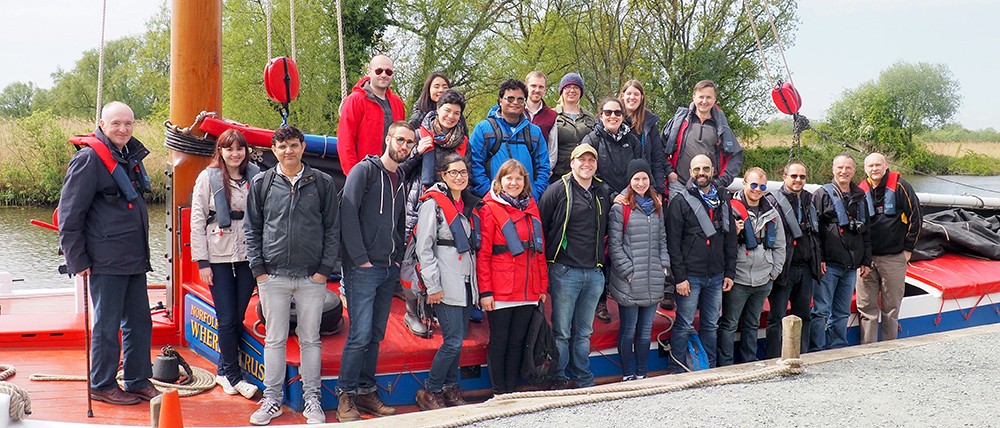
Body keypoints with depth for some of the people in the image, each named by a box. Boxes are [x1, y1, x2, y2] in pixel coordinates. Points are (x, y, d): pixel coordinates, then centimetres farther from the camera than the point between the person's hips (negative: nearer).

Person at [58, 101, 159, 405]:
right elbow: (69, 214, -12)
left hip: (135, 260, 8)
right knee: (107, 325, 2)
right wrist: (77, 260, -13)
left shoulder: (132, 155, 13)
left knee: (139, 322, 12)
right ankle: (102, 386, 15)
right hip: (106, 262, -8)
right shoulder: (89, 158, -11)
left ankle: (138, 382, 23)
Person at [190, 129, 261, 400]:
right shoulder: (208, 177, 0)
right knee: (227, 319, -1)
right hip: (219, 258, -2)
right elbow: (197, 220, -1)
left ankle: (224, 371, 21)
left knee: (238, 317, 7)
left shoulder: (255, 177, 4)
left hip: (248, 256, 2)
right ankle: (234, 376, 9)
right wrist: (202, 261, -6)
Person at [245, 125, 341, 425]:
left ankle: (312, 400, 17)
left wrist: (325, 269, -3)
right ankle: (272, 400, 18)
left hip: (312, 277, 0)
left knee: (310, 339, 7)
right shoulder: (261, 183, 5)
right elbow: (252, 229, 8)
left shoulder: (323, 183, 3)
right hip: (272, 276, 1)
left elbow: (332, 229, 4)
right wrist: (258, 268, 0)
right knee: (274, 340, 8)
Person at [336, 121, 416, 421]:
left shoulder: (401, 180, 17)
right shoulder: (365, 170, -5)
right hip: (362, 268, -7)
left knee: (375, 336, 11)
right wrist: (360, 258, -16)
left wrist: (398, 259, 10)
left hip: (389, 271, 7)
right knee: (360, 334, -9)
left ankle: (366, 392, 19)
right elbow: (348, 213, -14)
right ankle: (346, 396, 3)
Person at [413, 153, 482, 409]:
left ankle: (450, 388, 22)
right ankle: (429, 392, 4)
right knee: (453, 341, -10)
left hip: (467, 282, 7)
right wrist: (433, 286, -15)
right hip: (446, 285, -7)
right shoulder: (433, 204, -7)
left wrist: (478, 283, 14)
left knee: (458, 339, 10)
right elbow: (423, 248, -11)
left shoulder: (470, 204, 15)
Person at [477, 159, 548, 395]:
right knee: (499, 342, 4)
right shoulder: (490, 209, -4)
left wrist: (543, 285, 10)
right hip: (500, 292, -5)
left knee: (518, 341, 11)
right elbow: (483, 254, -8)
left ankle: (511, 390, 20)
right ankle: (499, 393, 14)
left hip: (529, 291, 5)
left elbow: (540, 249, 14)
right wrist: (485, 291, -13)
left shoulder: (531, 207, 12)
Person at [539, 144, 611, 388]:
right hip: (565, 271, -5)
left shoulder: (603, 193, 10)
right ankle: (559, 380, 12)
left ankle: (584, 381, 22)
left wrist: (600, 257, 12)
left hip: (594, 273, 5)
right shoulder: (558, 191, -5)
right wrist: (550, 258, -5)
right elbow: (540, 226, -5)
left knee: (584, 332, 14)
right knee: (561, 332, 1)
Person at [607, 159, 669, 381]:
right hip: (629, 283, -6)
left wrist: (664, 265, 6)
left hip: (654, 282, 6)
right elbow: (614, 245, -8)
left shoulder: (657, 206, 14)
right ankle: (628, 375, 12)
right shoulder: (620, 208, -5)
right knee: (629, 329, 2)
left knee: (646, 329, 12)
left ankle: (642, 374, 21)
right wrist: (629, 271, -13)